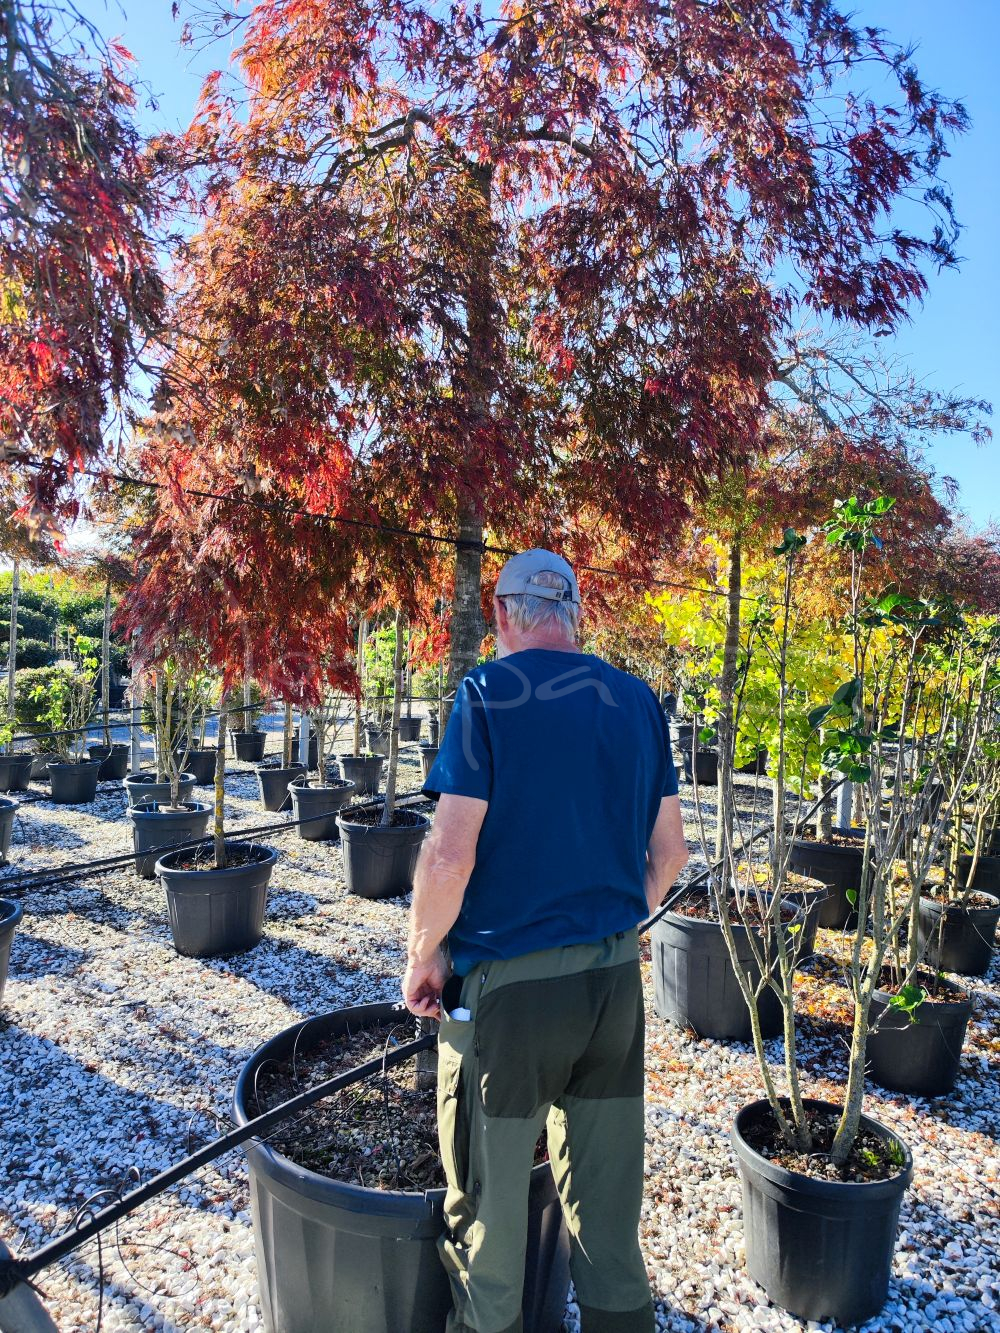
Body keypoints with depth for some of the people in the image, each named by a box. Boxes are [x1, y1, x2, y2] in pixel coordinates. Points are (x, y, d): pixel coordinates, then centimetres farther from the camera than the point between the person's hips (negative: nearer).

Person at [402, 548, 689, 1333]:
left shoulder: (489, 693, -13)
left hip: (509, 982, -5)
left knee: (489, 1200, 16)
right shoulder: (639, 700, 3)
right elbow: (669, 850, 8)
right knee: (608, 1199, 21)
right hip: (616, 976, 5)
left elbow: (451, 855, -18)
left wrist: (424, 955, -3)